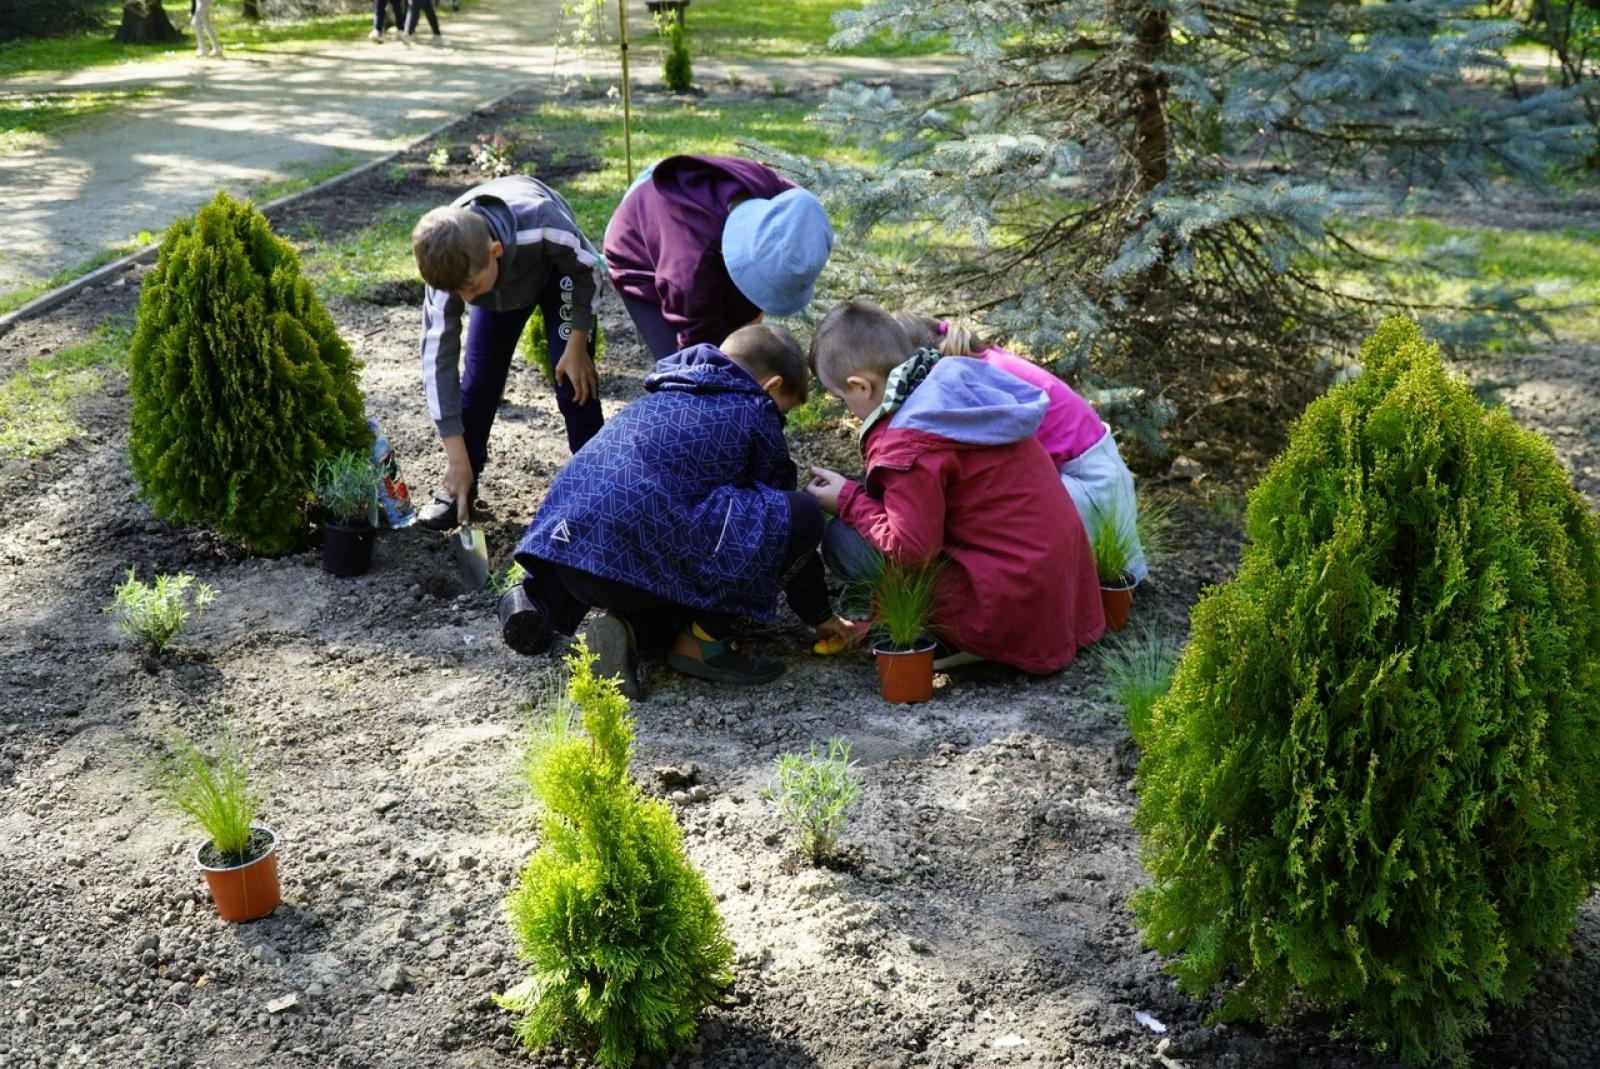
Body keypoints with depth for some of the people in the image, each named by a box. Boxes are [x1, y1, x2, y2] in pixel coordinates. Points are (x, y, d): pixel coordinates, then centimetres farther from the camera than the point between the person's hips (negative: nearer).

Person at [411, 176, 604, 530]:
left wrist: (577, 345, -20)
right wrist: (457, 457, -32)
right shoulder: (451, 267, -36)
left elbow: (589, 270, -23)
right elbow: (438, 355, -30)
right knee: (478, 379, -4)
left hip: (557, 270, -2)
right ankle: (459, 485, 13)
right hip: (500, 285, 2)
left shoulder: (543, 224, -46)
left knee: (573, 381, -12)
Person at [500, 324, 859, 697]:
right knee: (801, 513, -2)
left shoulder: (661, 397, 31)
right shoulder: (754, 414, 11)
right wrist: (822, 616, 29)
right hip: (638, 560, -8)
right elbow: (787, 524, 17)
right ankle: (703, 639, 3)